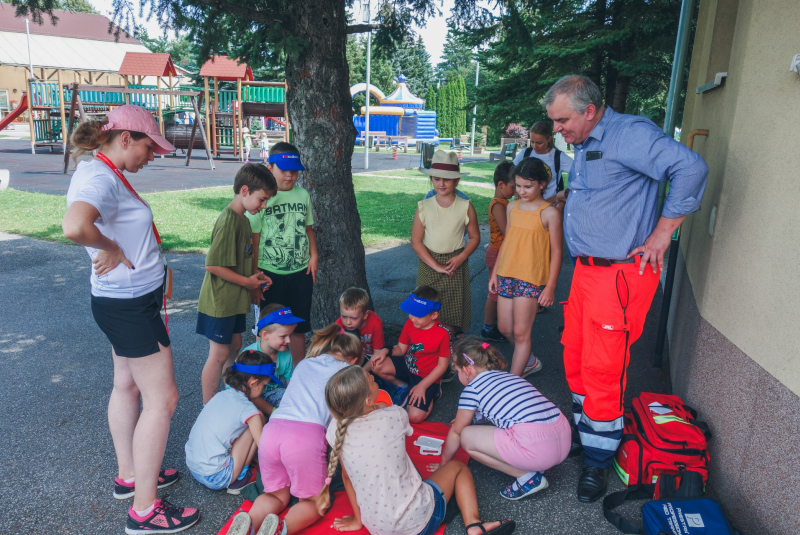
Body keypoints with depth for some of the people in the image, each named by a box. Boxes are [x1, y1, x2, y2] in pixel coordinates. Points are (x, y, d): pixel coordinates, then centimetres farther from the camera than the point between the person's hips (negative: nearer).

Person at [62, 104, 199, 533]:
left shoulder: (106, 173, 9)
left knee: (127, 385, 20)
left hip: (127, 301, 11)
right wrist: (111, 248, -25)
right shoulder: (99, 178, -23)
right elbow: (74, 226, -42)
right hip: (129, 305, -10)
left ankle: (129, 475, 38)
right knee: (161, 399, -2)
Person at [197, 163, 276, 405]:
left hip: (235, 300, 9)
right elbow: (213, 265, -26)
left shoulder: (242, 219, 8)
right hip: (220, 302, -9)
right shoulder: (229, 222, -23)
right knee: (219, 354, 1)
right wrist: (247, 281, -17)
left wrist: (254, 275, 3)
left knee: (235, 346, 18)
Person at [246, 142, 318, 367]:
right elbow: (253, 239, -8)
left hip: (301, 272, 4)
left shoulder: (303, 195, 6)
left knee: (299, 327, 14)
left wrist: (314, 256, 3)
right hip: (271, 273, -4)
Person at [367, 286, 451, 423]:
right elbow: (401, 349, 4)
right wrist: (385, 351, -19)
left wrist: (422, 386, -18)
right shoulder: (410, 323, -7)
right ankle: (402, 386, 9)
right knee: (377, 364, -20)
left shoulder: (443, 334, -23)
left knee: (415, 417, -21)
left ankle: (430, 396, 14)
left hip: (427, 377, -5)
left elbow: (443, 365, -15)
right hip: (407, 365, 5)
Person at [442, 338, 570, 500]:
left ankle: (527, 477, 4)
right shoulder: (507, 376, 25)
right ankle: (535, 466, 14)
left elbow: (456, 432, 17)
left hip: (536, 448, -9)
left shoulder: (472, 389, 4)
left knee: (466, 436, 7)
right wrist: (468, 420, 59)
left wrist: (443, 462, 34)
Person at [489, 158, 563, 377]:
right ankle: (530, 361, 38)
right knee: (504, 328, 14)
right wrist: (495, 272, 15)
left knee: (521, 332, -1)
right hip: (506, 276, 6)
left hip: (531, 279, -6)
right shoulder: (512, 207, 9)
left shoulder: (549, 213, -9)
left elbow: (556, 251, -8)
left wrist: (550, 286, -11)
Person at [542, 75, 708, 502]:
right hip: (586, 269, 9)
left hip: (619, 273, -9)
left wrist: (662, 232, -20)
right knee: (575, 358, 15)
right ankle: (583, 432, 35)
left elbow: (691, 168, -25)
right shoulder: (584, 146, 14)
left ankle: (598, 462, 16)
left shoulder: (629, 133, -16)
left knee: (601, 370, -2)